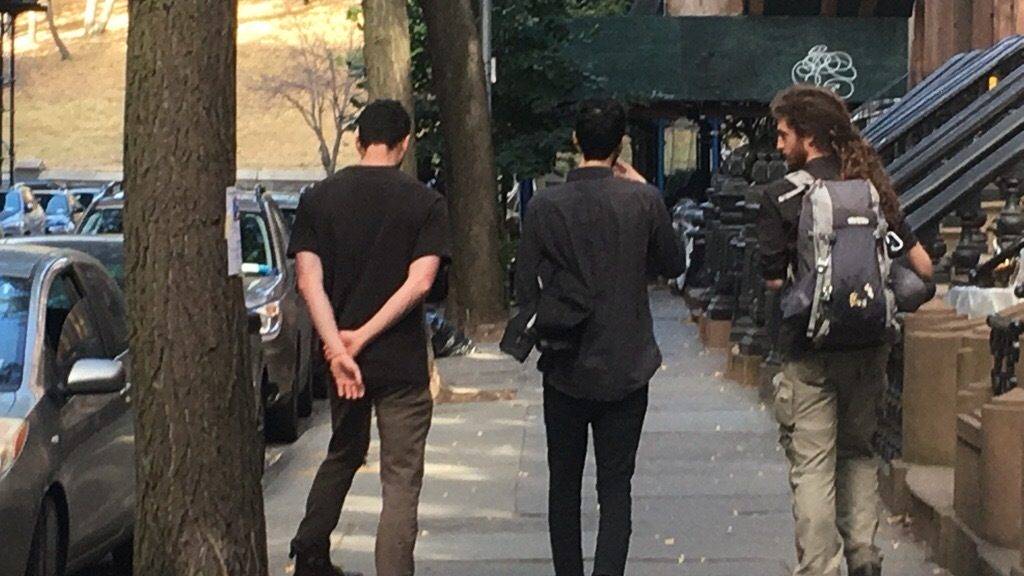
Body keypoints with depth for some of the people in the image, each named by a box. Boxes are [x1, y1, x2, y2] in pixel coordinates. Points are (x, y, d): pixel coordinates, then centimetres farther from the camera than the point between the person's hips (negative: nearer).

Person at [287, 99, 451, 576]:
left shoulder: (318, 199, 2)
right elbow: (419, 282, -15)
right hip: (402, 363, -4)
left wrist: (337, 348, -15)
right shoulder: (425, 203, -5)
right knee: (401, 482, 2)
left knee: (343, 455, 26)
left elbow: (309, 281, -8)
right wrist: (363, 337, -12)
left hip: (341, 359, 4)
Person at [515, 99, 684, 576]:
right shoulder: (643, 200, -9)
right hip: (627, 368, 0)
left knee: (564, 483, 14)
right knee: (615, 486, 4)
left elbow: (524, 286, -4)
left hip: (565, 370, 0)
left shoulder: (545, 206, -8)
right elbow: (672, 264, 7)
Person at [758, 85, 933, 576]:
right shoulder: (873, 187, 5)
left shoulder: (782, 196, -9)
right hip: (869, 346, 5)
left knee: (813, 466, 1)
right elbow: (922, 265, 4)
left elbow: (772, 278, -9)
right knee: (858, 451, 19)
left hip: (809, 349, -4)